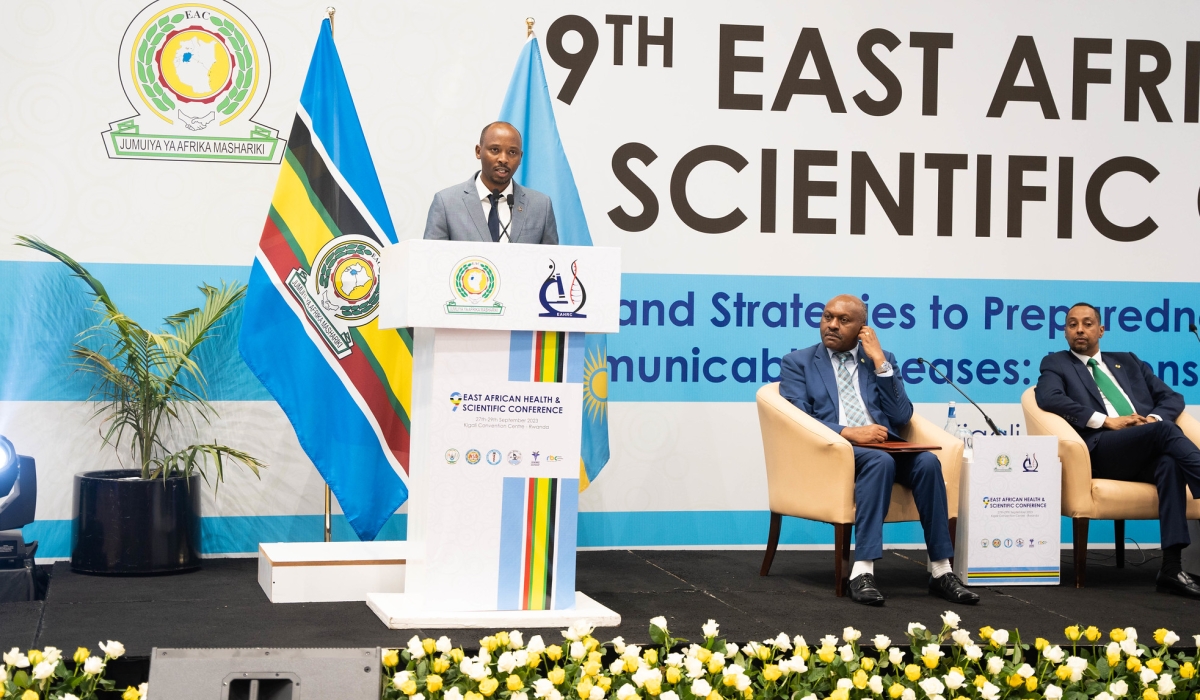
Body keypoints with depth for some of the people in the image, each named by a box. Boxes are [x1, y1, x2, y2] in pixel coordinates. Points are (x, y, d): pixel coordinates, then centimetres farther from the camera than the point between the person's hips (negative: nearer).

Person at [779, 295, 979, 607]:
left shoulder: (881, 360, 20)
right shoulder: (797, 363, 12)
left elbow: (901, 418, 7)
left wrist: (880, 362, -1)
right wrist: (848, 432, -19)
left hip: (884, 445, 3)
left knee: (927, 462, -28)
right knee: (879, 461, -36)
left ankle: (941, 571, -26)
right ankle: (862, 572, -40)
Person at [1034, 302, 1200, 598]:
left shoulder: (1128, 362, 31)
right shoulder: (1057, 363, 18)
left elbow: (1172, 398, 23)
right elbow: (1048, 397, -4)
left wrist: (1153, 418, -2)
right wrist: (1106, 421, -12)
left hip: (1145, 453, 4)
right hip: (1101, 449, -3)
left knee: (1170, 462, -35)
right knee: (1165, 430, -32)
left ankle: (1172, 568, -41)